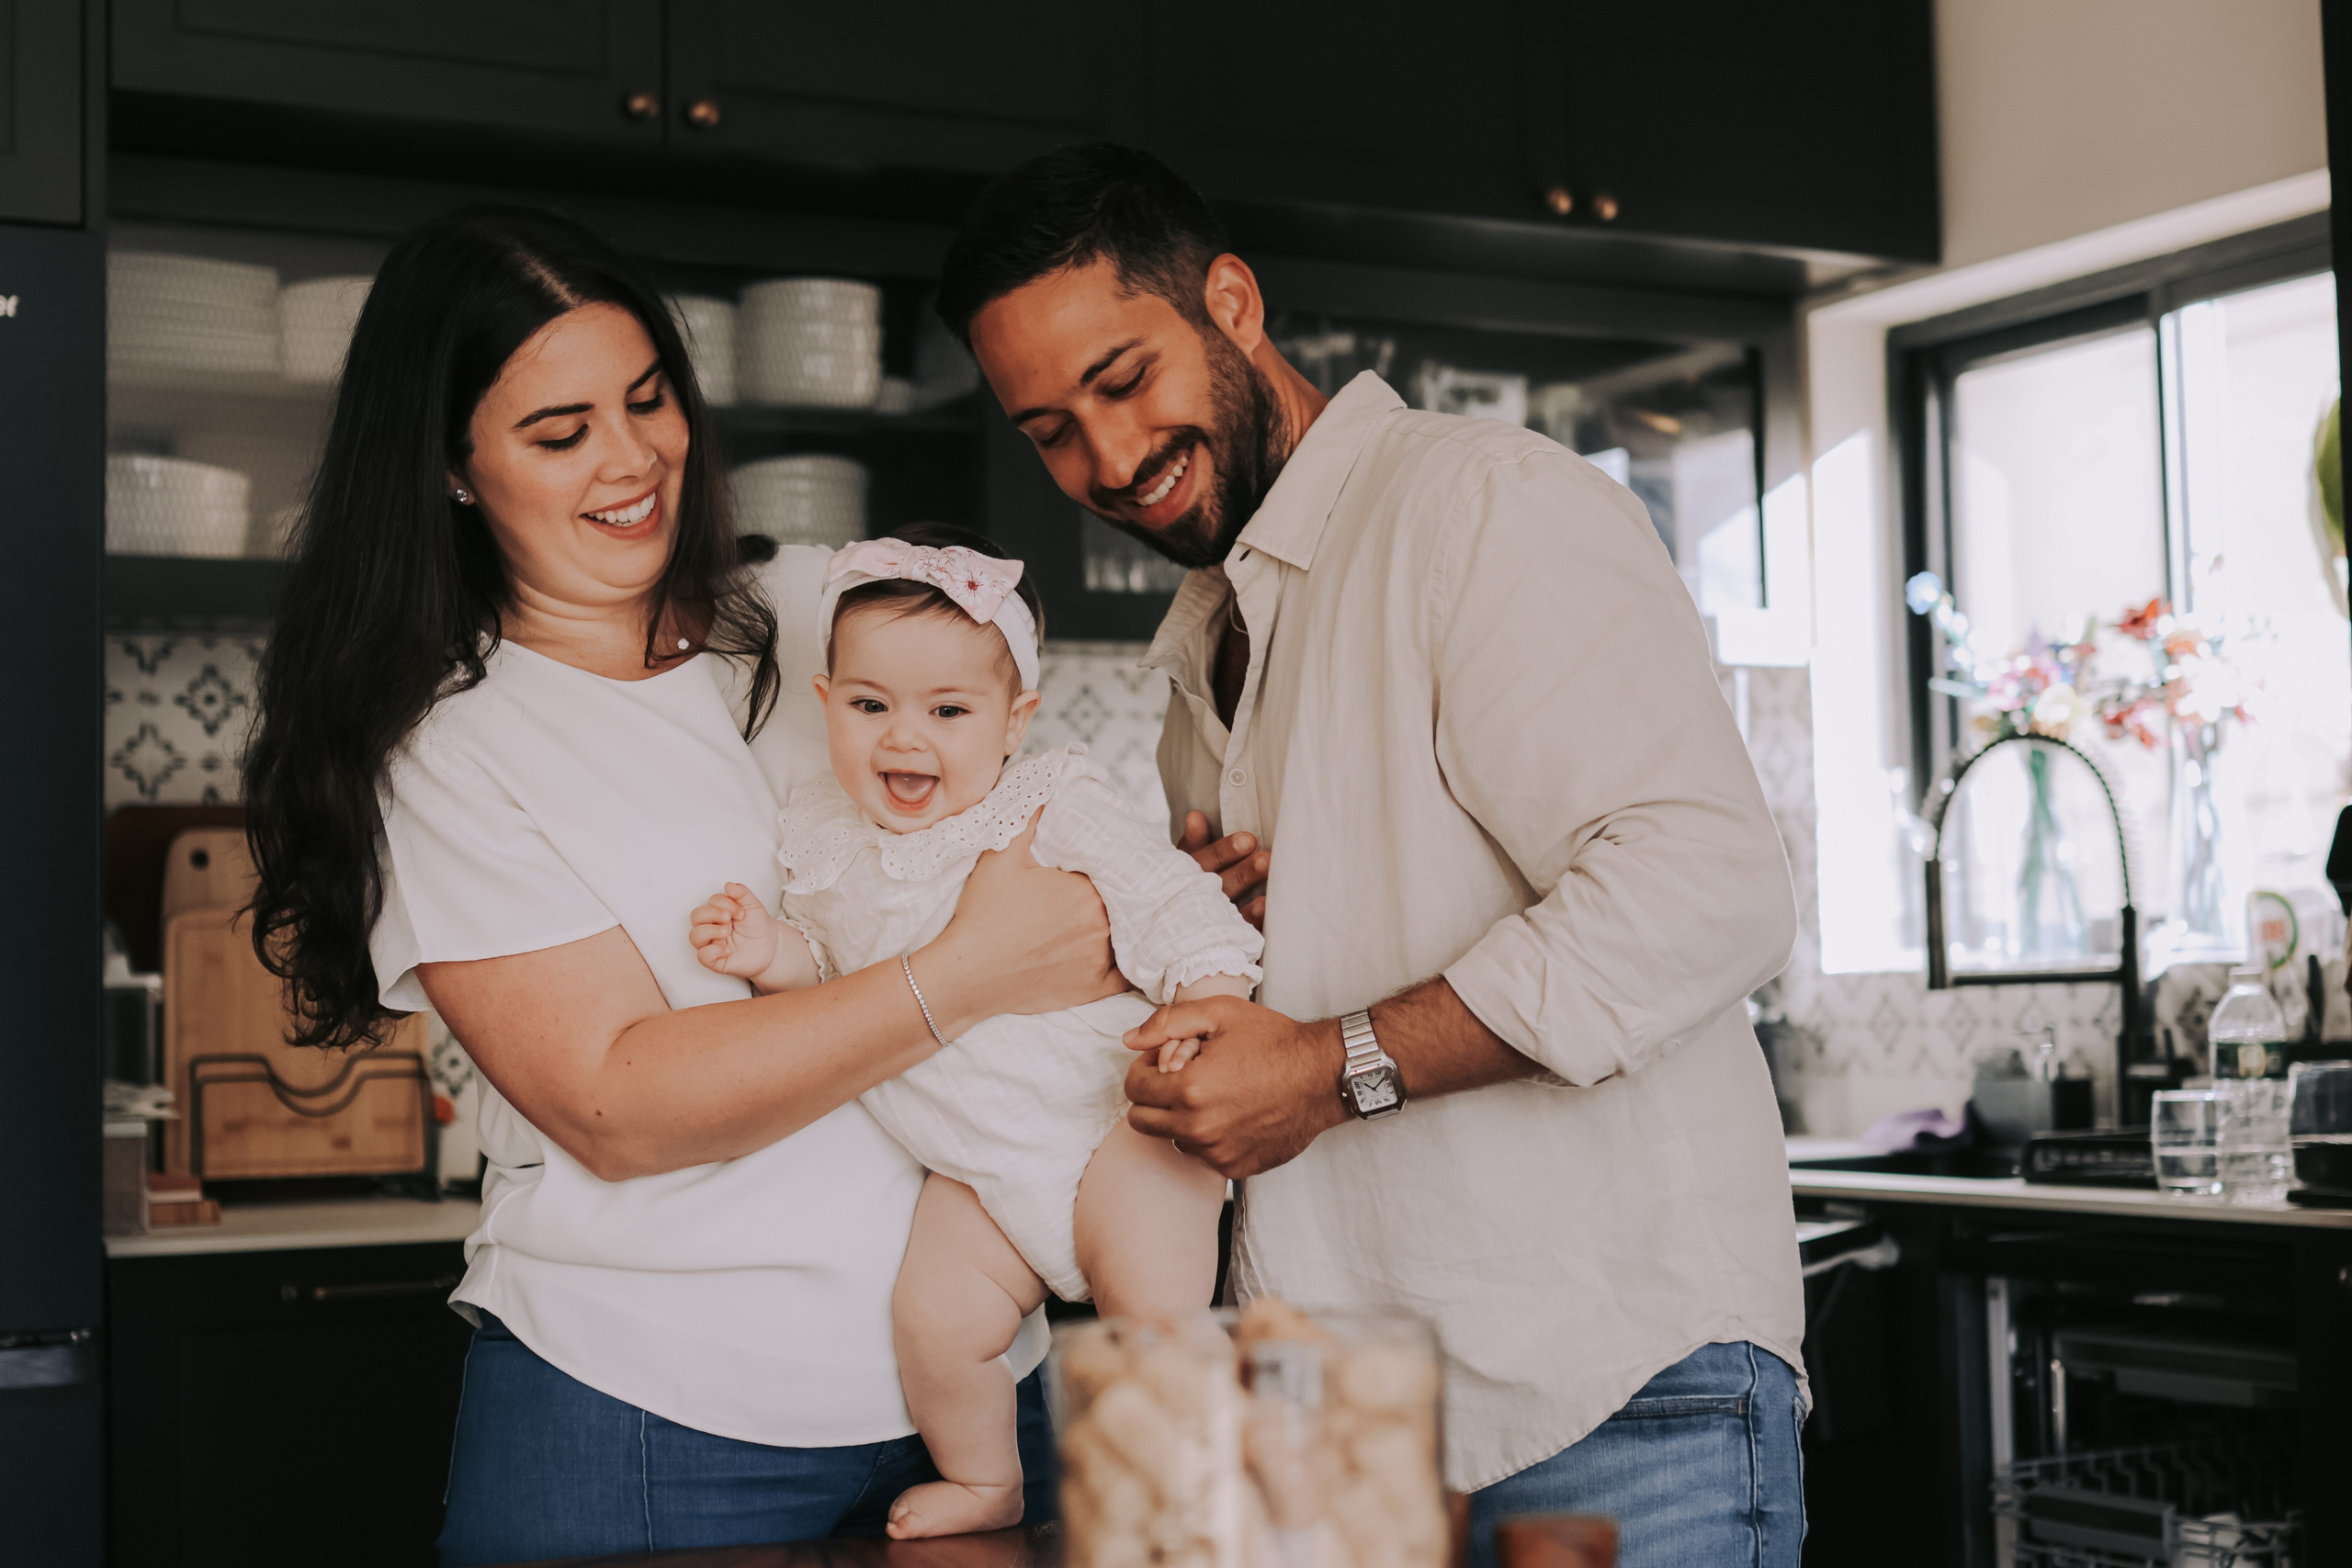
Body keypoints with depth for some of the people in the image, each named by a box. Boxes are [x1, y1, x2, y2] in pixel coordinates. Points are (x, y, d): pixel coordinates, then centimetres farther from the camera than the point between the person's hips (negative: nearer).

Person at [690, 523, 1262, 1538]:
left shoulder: (1058, 809, -12)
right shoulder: (828, 843, 2)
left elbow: (1172, 902, -16)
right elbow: (828, 969, 14)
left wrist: (1212, 1000, -33)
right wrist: (771, 956, -7)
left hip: (1111, 1122, -4)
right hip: (978, 1167, 4)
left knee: (1155, 1310, -19)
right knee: (935, 1314, -7)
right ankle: (984, 1487, 21)